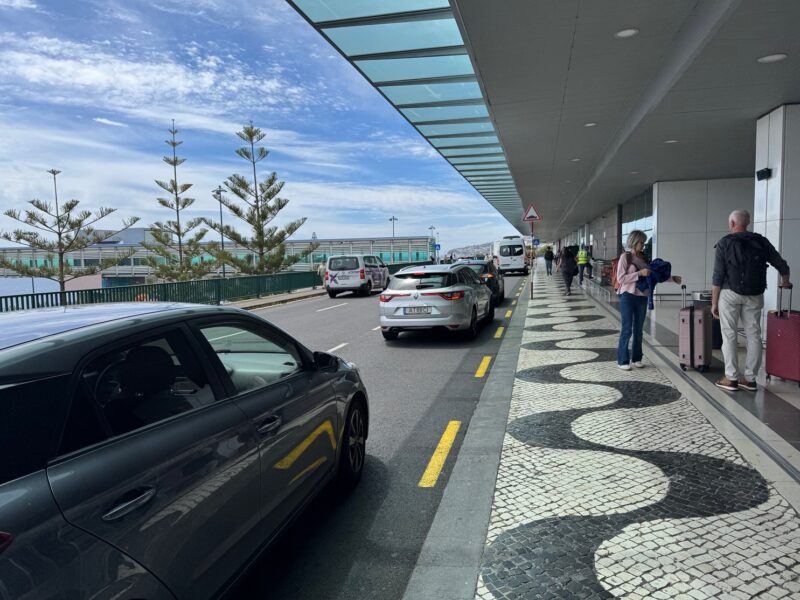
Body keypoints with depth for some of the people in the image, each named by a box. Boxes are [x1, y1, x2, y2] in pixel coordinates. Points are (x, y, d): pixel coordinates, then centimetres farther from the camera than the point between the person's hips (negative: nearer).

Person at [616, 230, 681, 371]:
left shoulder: (644, 258, 11)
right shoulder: (625, 256, -6)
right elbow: (621, 278, -13)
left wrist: (672, 278, 9)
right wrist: (640, 273, -19)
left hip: (642, 297, 6)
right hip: (628, 296, -6)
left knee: (639, 329, 11)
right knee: (627, 329, -3)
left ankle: (636, 358, 21)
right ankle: (622, 360, 5)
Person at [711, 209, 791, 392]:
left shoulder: (724, 244, -4)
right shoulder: (761, 242, 5)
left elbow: (718, 276, -7)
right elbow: (782, 266, 10)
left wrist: (714, 302, -3)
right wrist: (785, 282, 31)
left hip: (730, 294, -3)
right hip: (755, 295, 3)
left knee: (729, 335, 3)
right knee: (753, 335, 10)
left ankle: (731, 378, 3)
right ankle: (750, 378, 14)